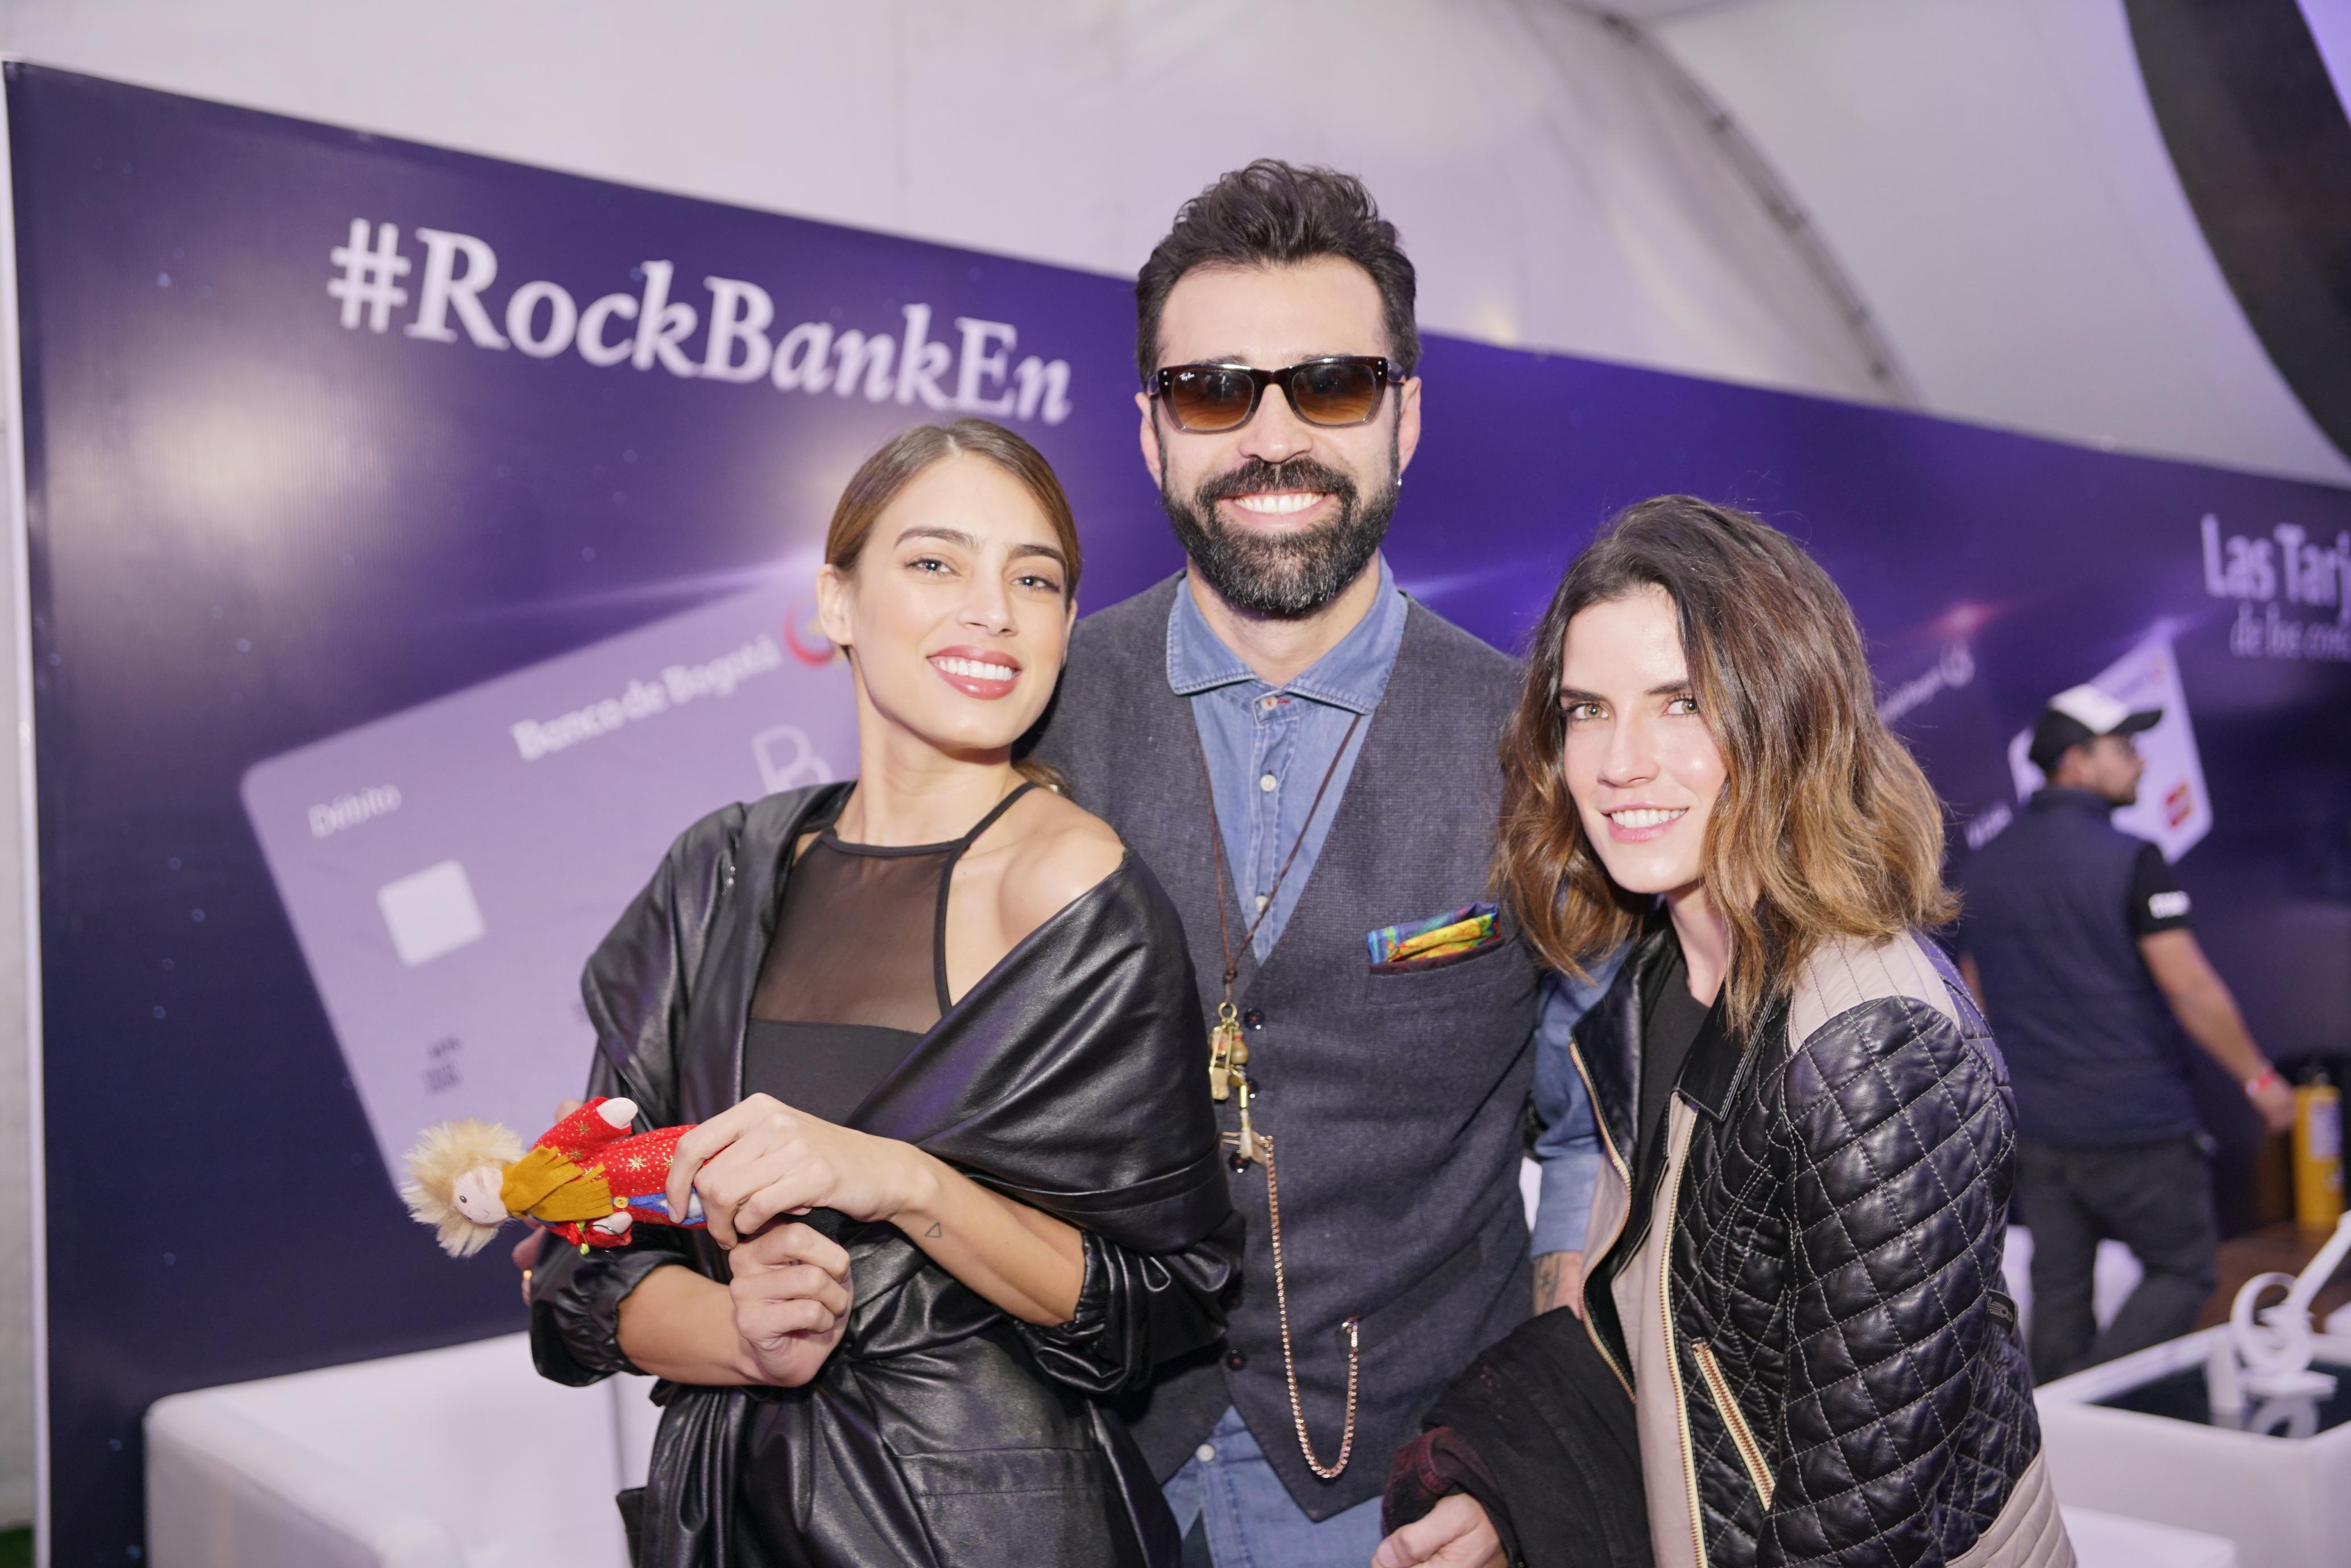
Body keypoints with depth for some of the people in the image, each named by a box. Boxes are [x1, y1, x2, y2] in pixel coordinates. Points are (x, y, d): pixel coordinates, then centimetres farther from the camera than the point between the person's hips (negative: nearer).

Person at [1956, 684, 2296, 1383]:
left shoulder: (1984, 867, 7)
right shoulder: (2129, 860, -13)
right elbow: (2191, 990, -14)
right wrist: (2259, 1077, -2)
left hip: (2034, 1132, 6)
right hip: (2135, 1126, -6)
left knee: (2058, 1293, 12)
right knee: (2183, 1272, 9)